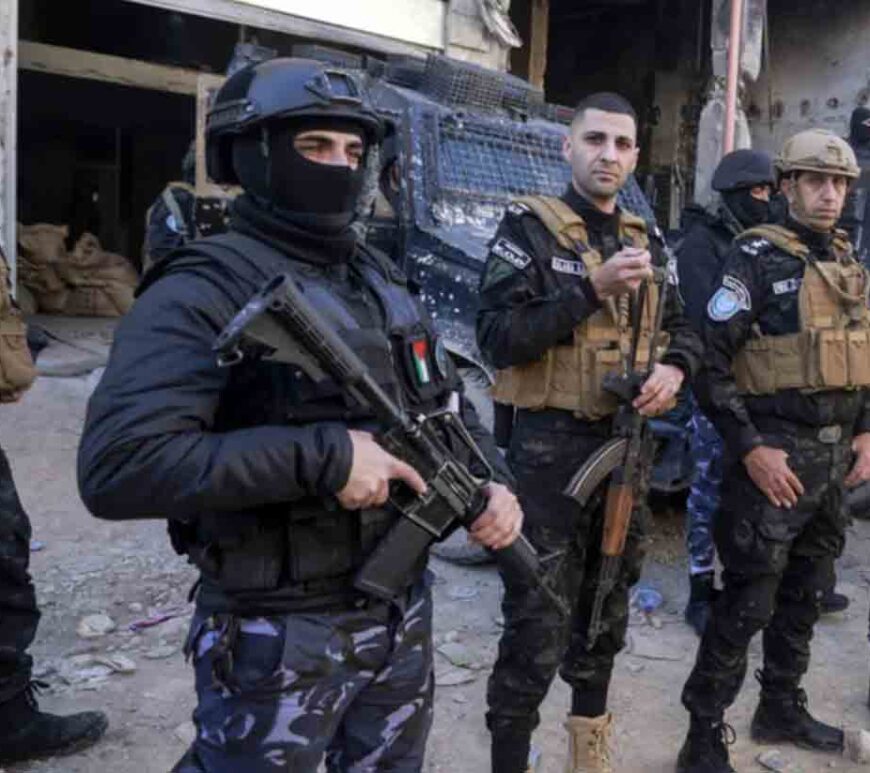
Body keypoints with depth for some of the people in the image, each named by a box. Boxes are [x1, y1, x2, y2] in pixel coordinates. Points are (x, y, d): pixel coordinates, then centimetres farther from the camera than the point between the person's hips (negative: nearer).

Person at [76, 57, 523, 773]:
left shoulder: (384, 280, 8)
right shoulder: (205, 291, -17)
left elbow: (448, 402, 17)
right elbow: (117, 466, -29)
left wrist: (492, 482, -3)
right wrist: (322, 457, -29)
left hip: (403, 610, 7)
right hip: (280, 636, -7)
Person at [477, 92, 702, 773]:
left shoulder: (644, 239, 12)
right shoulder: (530, 227, -7)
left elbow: (685, 328, 17)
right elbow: (498, 337, -17)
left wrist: (675, 368, -6)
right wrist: (592, 289, -23)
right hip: (550, 448, -6)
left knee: (606, 616, 20)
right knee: (536, 631, -3)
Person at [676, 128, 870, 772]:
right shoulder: (758, 257, -9)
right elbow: (711, 358, -15)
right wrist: (749, 447, -18)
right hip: (776, 452, -7)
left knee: (805, 594, 17)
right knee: (748, 604, -4)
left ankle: (782, 709, 34)